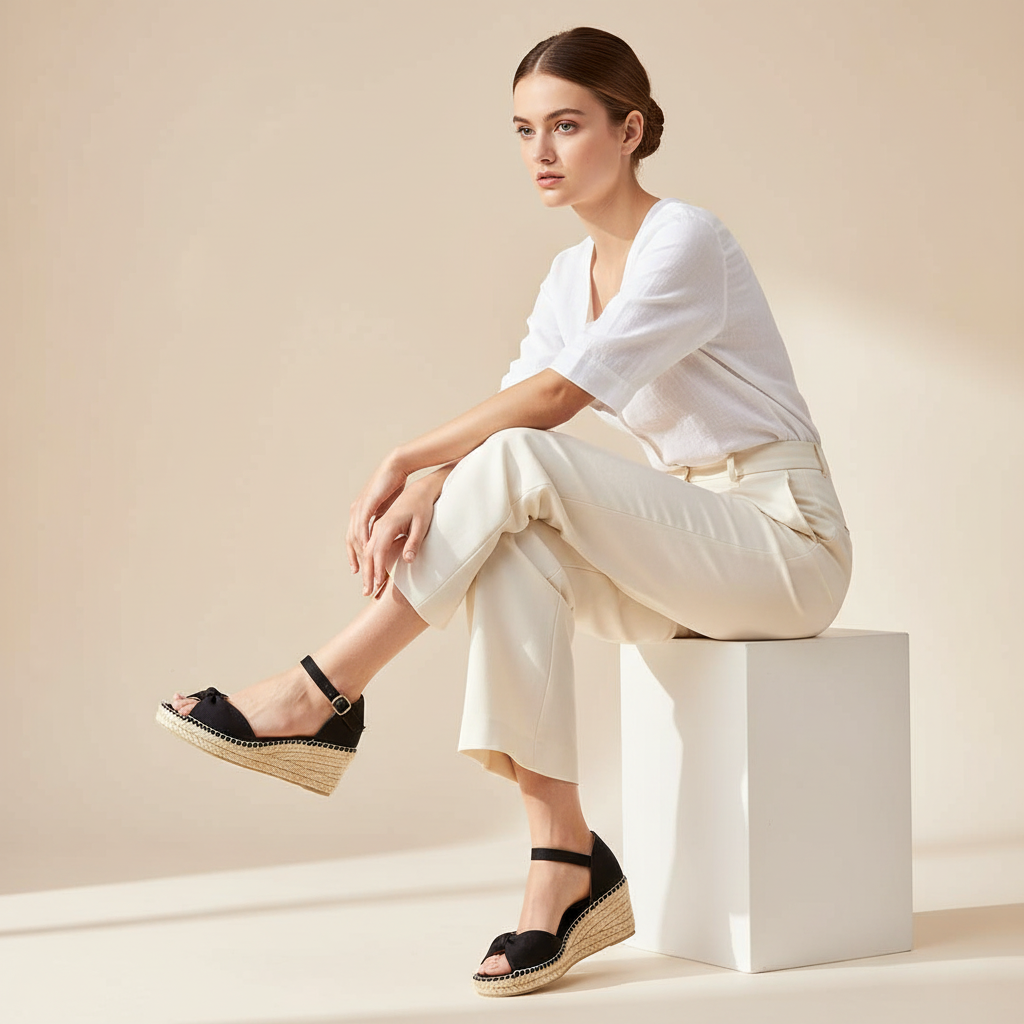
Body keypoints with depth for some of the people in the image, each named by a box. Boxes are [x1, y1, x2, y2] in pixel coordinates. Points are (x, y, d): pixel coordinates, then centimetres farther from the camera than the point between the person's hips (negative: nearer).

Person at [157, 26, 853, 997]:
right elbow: (503, 411, -2)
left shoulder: (686, 240, -13)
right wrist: (425, 491, -21)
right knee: (515, 542, -24)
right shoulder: (571, 274, 12)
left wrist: (404, 461, -22)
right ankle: (563, 863, -23)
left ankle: (325, 695, -17)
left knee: (520, 465, -26)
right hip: (692, 547, 7)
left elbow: (555, 396, -22)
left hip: (787, 542, -7)